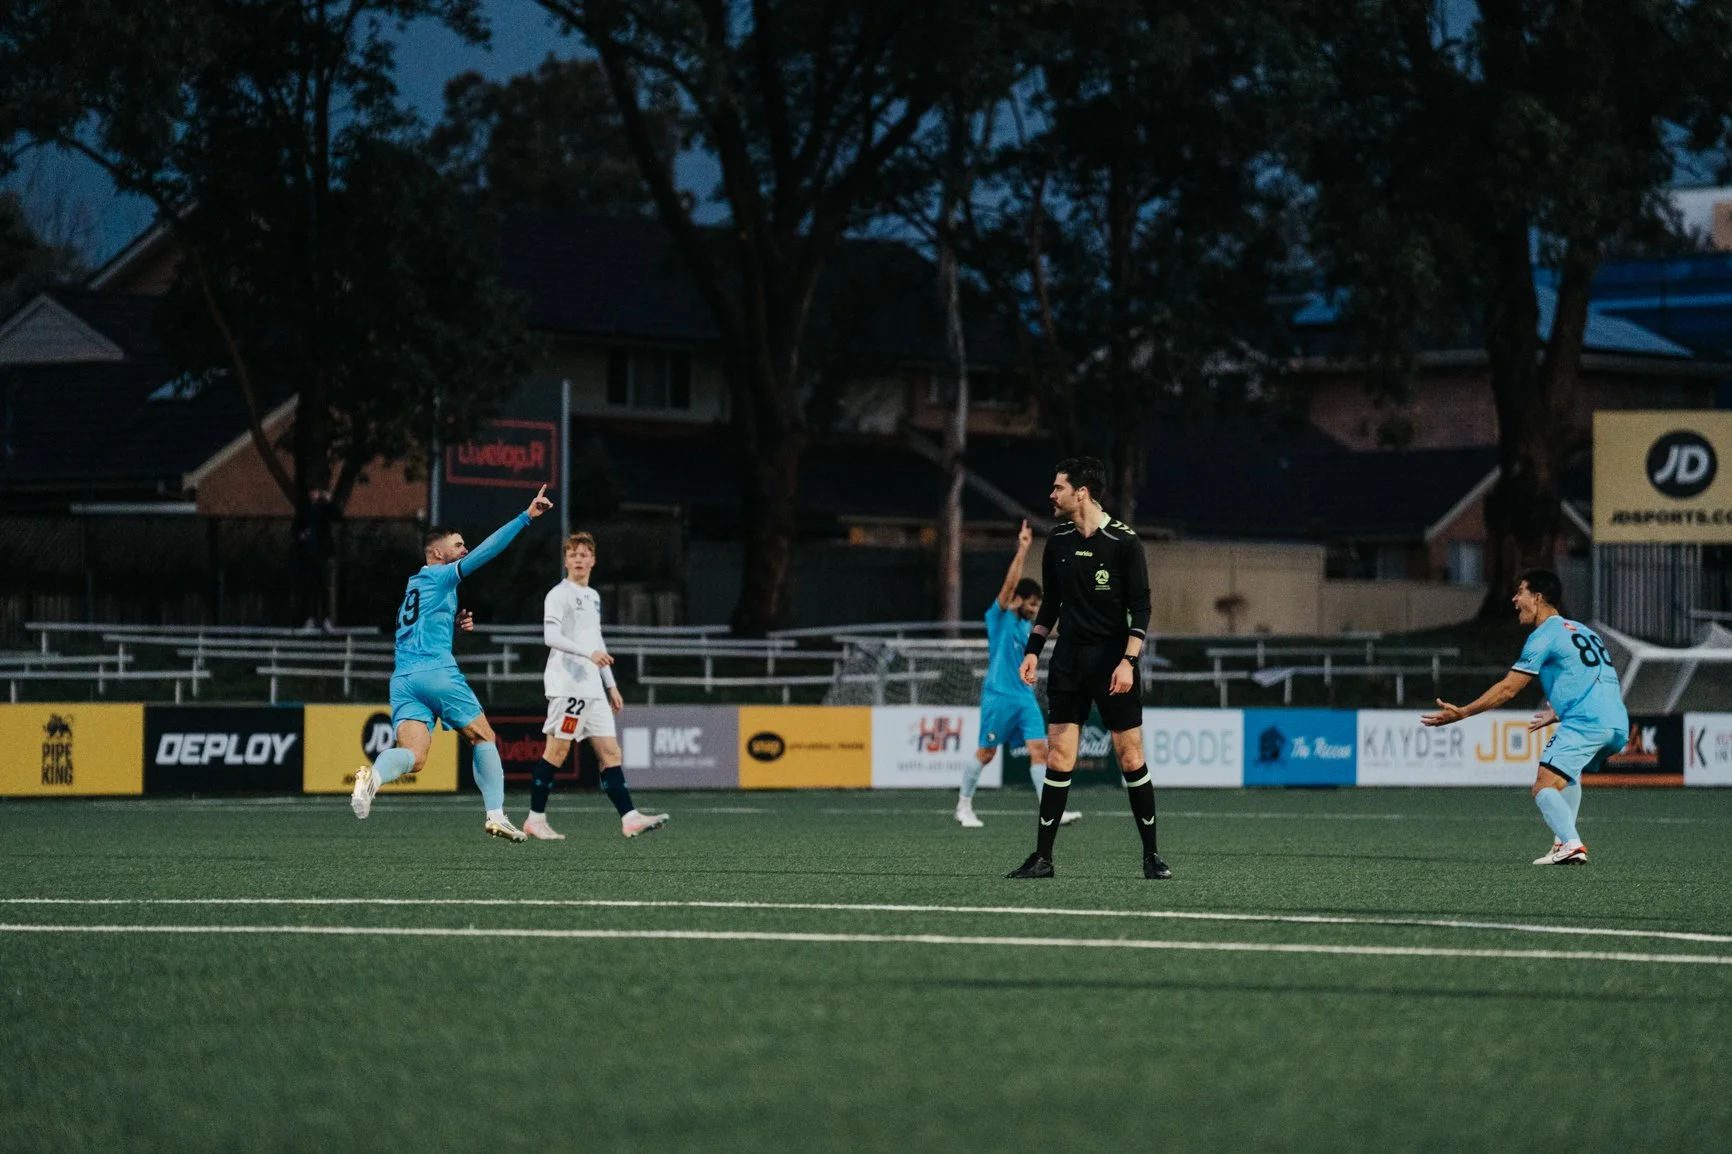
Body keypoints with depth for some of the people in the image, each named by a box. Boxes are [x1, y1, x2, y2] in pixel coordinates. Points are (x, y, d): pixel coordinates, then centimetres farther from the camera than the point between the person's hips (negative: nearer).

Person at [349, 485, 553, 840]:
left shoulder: (412, 588, 27)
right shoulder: (440, 577, 4)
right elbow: (486, 550, -5)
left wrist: (454, 623, 28)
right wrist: (526, 516, -7)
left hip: (402, 678, 6)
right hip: (437, 673, -6)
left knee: (413, 757, -10)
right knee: (484, 739, 12)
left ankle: (373, 775, -41)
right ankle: (496, 814, 6)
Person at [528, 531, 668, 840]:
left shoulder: (593, 597, 21)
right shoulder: (558, 595, -4)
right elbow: (551, 636, -18)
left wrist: (611, 685, 24)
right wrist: (589, 653, -29)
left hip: (593, 688, 8)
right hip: (567, 685, -8)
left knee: (610, 751, 0)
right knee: (557, 750, -8)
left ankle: (629, 818, -5)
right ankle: (535, 819, -1)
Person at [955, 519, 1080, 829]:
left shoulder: (1025, 626, 16)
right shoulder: (999, 616, -5)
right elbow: (1010, 583, -19)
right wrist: (1022, 551, -25)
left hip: (1025, 698, 7)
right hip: (999, 696, -6)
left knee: (1039, 749, -5)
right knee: (986, 753, 1)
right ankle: (964, 806, 16)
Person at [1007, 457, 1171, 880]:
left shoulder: (1123, 540, -7)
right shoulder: (1058, 542, 7)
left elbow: (1140, 607, -8)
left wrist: (1128, 661, -17)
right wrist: (1032, 650, 9)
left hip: (1113, 662, -4)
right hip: (1068, 661, 4)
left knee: (1131, 757, -3)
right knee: (1058, 757, -1)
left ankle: (1151, 855, 6)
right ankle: (1042, 857, 2)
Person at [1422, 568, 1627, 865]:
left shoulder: (1544, 636, 0)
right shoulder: (1581, 631, 26)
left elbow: (1508, 688, -3)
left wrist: (1462, 713, 1)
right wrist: (1557, 714, 46)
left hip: (1586, 723, -9)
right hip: (1618, 725, 9)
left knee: (1544, 787, -15)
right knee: (1568, 772, 32)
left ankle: (1571, 845, -36)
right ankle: (1564, 840, 18)